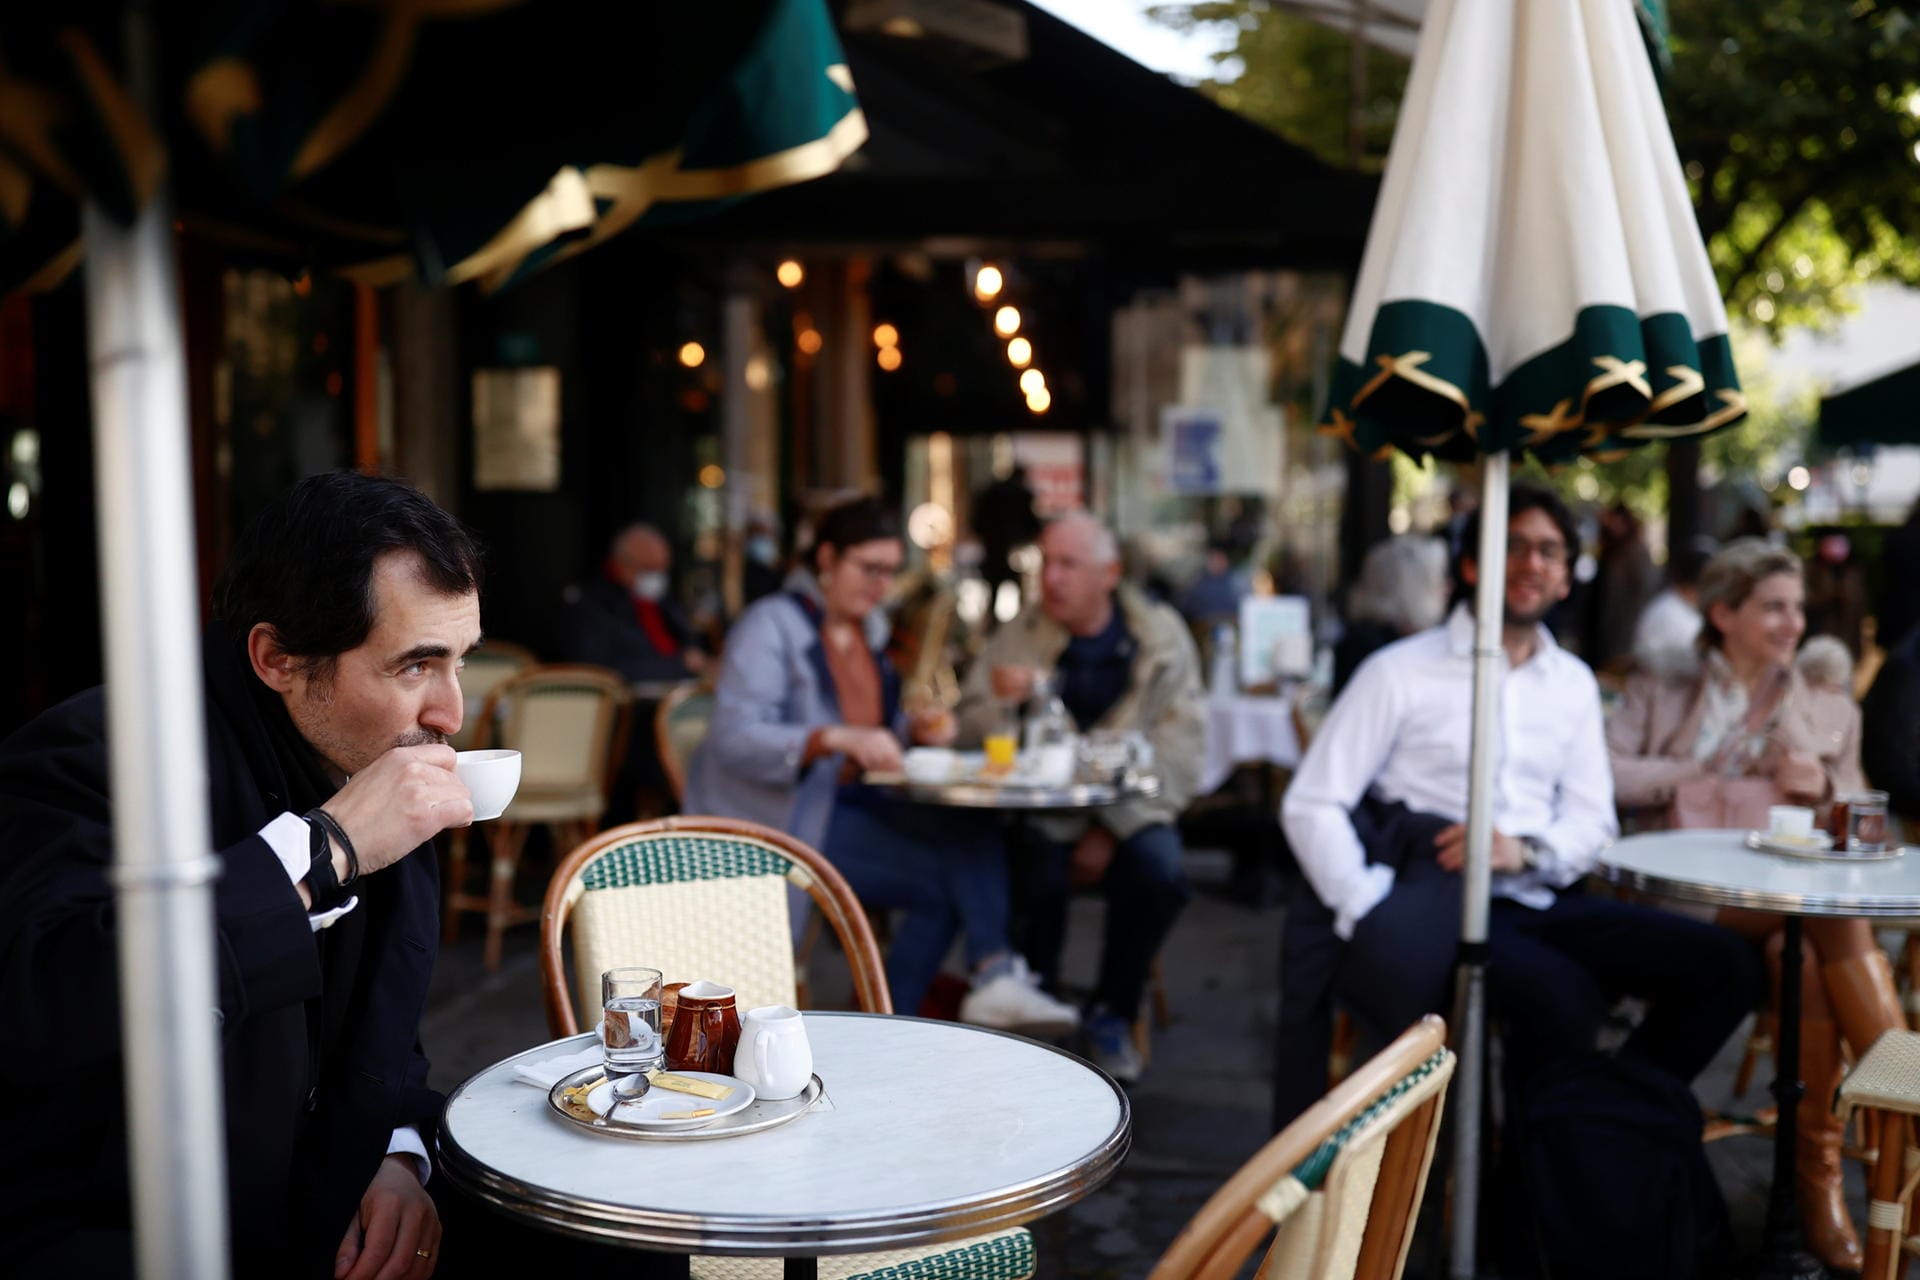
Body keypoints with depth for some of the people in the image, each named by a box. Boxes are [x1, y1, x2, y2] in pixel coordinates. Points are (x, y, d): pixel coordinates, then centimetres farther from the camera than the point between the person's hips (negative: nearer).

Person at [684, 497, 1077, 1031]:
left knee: (969, 831, -21)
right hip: (778, 815, -7)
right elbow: (733, 738, -23)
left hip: (848, 797, 7)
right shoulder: (770, 626, -11)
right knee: (942, 880, -23)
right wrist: (838, 739, -36)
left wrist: (915, 728, 0)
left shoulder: (869, 627, 13)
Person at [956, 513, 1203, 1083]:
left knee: (1160, 873, -28)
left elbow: (1178, 749, -4)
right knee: (1038, 875, -30)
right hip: (1038, 810, 0)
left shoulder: (1161, 637, 1)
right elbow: (969, 733, 3)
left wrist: (1113, 827, -13)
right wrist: (1002, 703, -20)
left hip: (1127, 813, 0)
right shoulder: (1017, 637, 4)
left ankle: (1112, 1014, -1)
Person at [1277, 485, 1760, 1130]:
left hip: (1538, 901, 6)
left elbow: (1592, 818, 14)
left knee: (1724, 966, -12)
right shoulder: (1400, 672, 0)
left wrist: (1527, 851, -9)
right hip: (1441, 907, -5)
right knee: (1565, 999, -32)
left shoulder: (1573, 683, 16)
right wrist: (1375, 922, -18)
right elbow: (1311, 805, -6)